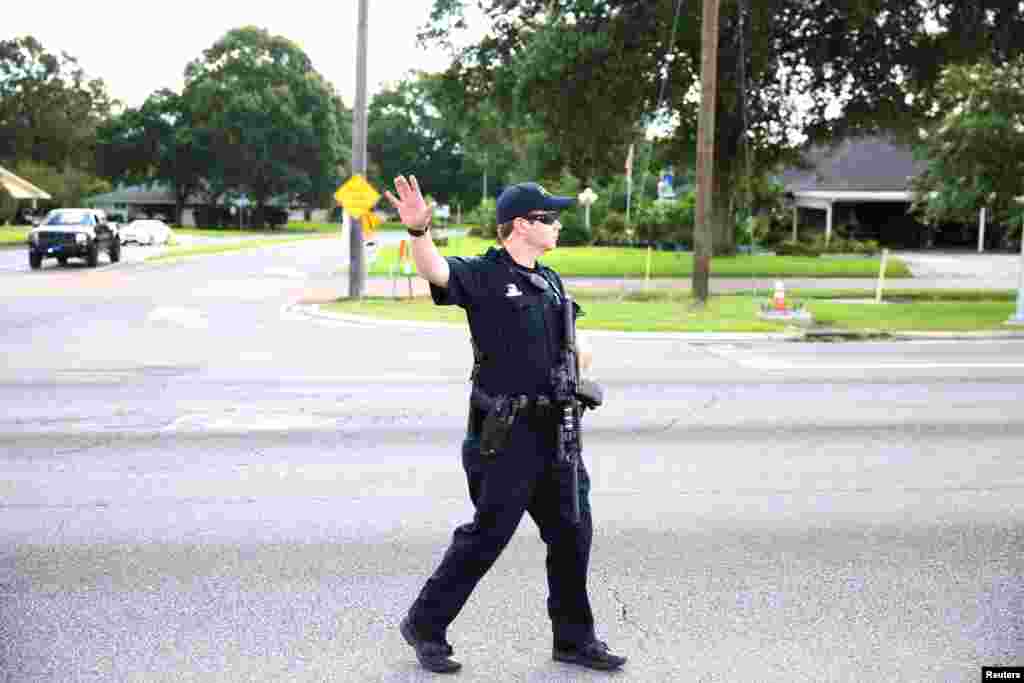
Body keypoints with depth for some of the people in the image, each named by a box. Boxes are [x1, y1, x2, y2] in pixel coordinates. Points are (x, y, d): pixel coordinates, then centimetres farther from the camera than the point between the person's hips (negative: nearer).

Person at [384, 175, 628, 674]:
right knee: (487, 535, -1)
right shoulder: (483, 275, -9)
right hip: (505, 432, -7)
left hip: (555, 429, 8)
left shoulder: (550, 282, 14)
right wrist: (418, 229, -49)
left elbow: (570, 339, 27)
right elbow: (434, 269, -29)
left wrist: (580, 353, 5)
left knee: (573, 533, 12)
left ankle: (574, 638, 28)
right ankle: (425, 625, 18)